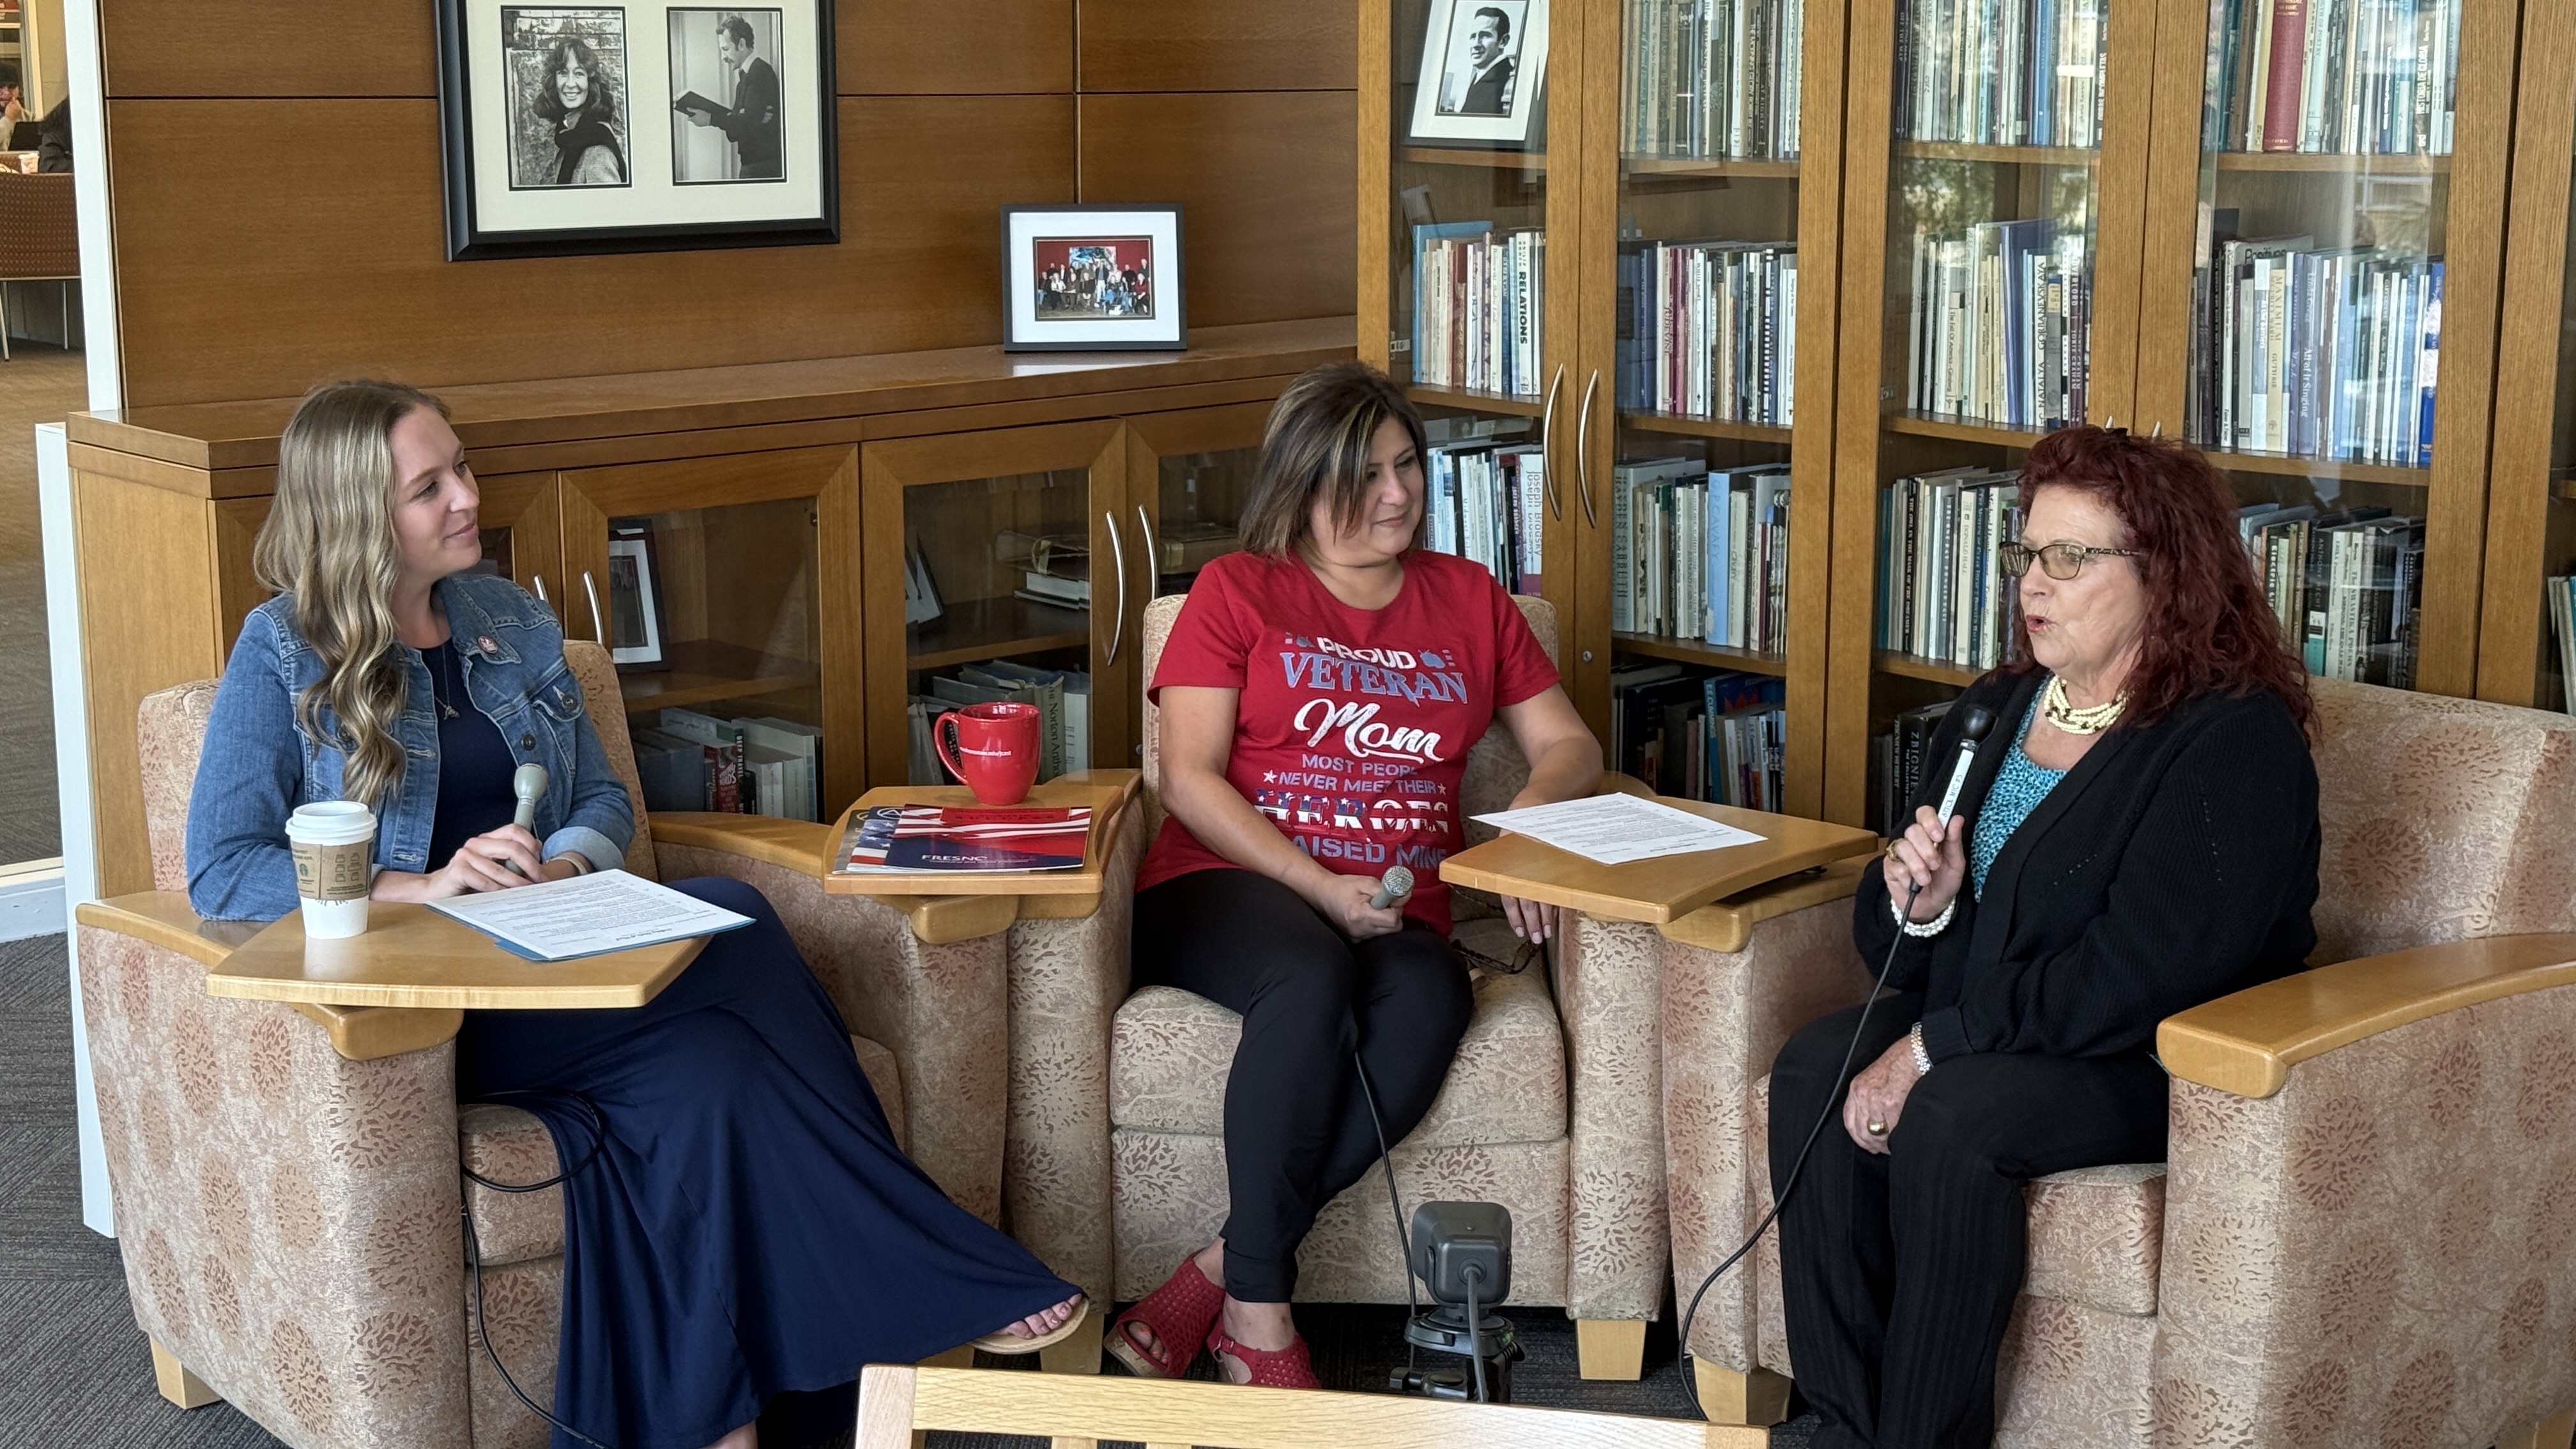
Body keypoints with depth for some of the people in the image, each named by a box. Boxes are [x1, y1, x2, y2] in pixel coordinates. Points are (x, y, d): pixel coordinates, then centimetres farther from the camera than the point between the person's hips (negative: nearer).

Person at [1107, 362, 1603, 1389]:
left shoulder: (1470, 600, 19)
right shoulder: (1237, 592, 9)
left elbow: (1570, 746, 19)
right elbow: (1189, 779, -1)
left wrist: (1532, 817, -7)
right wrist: (1321, 889, -14)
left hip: (1393, 911, 3)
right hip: (1224, 889, -2)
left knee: (1429, 997, -35)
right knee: (1312, 976, -38)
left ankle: (1212, 1278, -32)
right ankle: (1258, 1315, -34)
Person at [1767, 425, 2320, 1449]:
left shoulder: (2236, 743, -14)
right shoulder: (1995, 710, 11)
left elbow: (2136, 974, -23)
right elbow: (1890, 941, 14)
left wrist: (1933, 1047, -23)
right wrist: (1918, 901, -10)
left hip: (2157, 1064, -7)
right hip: (1977, 1034, 7)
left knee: (1951, 1118, -32)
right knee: (1814, 1069, -20)